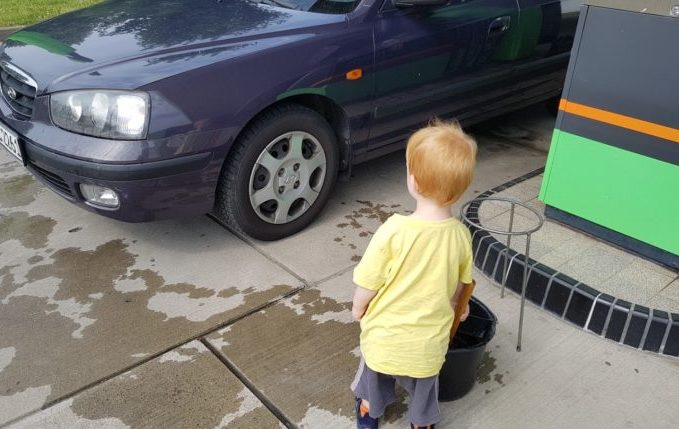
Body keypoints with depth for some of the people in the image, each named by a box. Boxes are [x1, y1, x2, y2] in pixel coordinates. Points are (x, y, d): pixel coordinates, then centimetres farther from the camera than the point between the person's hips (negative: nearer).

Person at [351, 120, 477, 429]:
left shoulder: (394, 229, -28)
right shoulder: (461, 235, -15)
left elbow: (368, 285, -18)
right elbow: (459, 284, 3)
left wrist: (358, 308, 4)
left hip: (386, 336, -1)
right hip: (429, 340, 1)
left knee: (374, 377, 29)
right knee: (424, 387, 29)